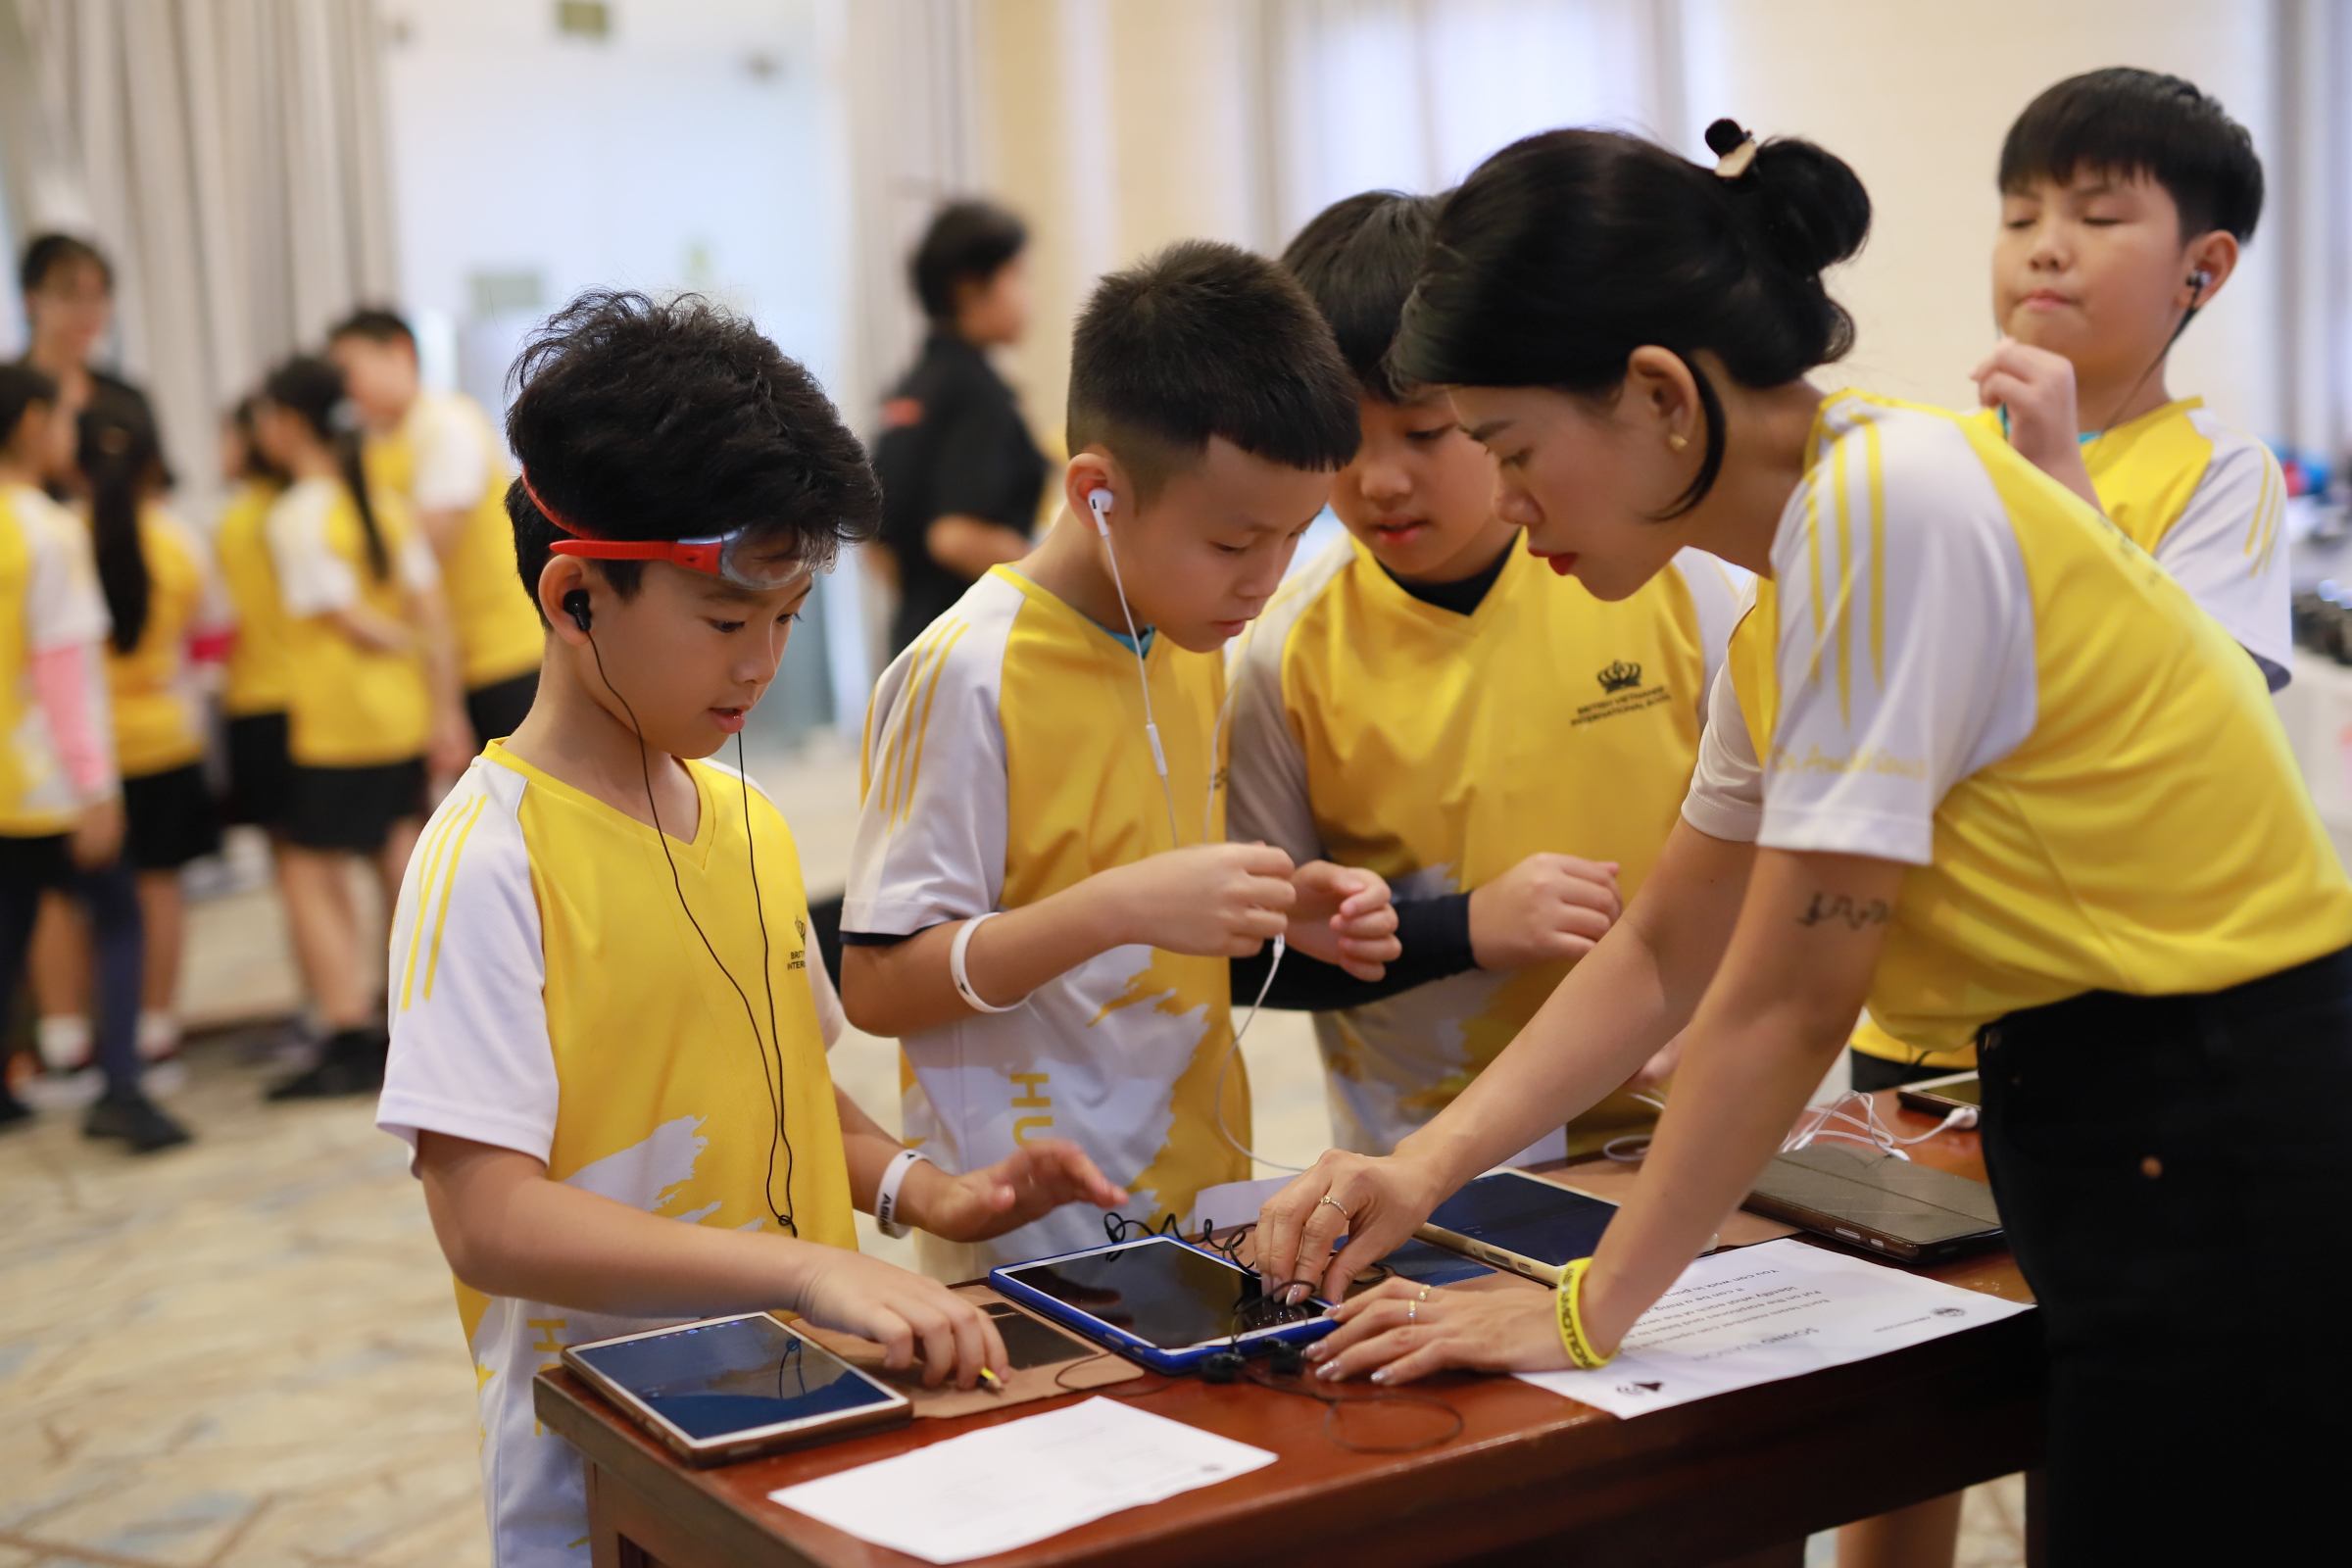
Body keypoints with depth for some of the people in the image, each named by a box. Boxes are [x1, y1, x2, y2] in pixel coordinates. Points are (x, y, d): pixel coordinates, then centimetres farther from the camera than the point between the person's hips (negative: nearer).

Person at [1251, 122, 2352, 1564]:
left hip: (2228, 1159, -9)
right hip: (2134, 1140, 9)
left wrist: (1585, 1314, -9)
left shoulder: (1889, 506, -21)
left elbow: (1786, 999, -19)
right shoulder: (1807, 561, 9)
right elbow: (1666, 953, 14)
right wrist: (1426, 1169, 6)